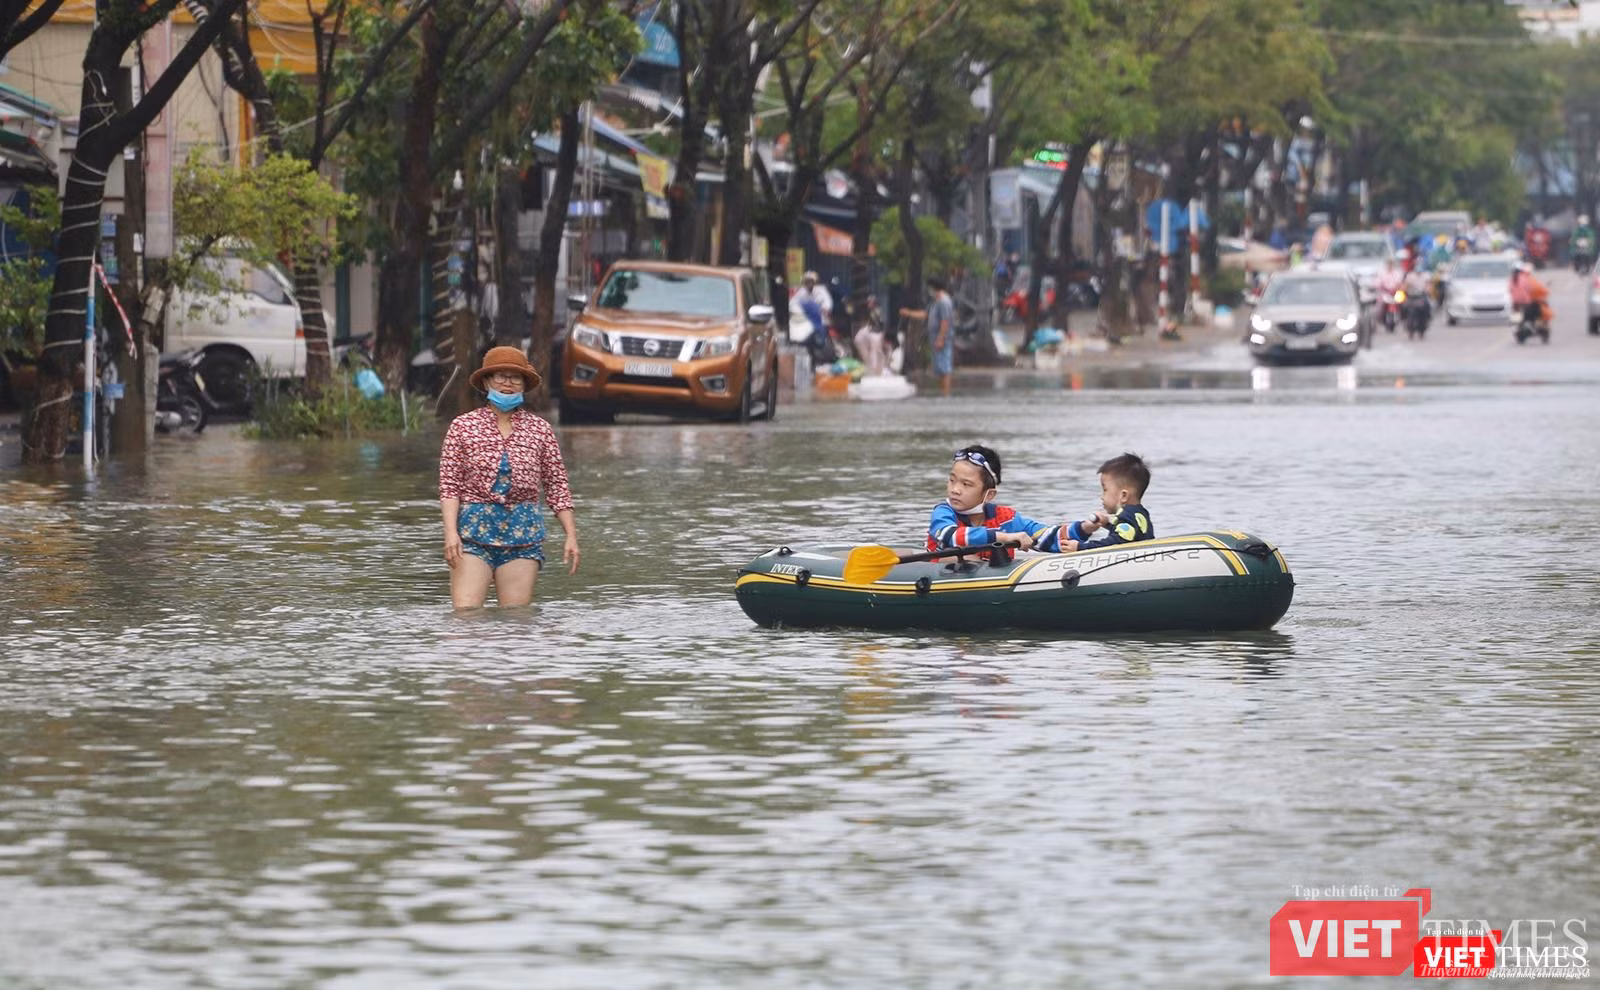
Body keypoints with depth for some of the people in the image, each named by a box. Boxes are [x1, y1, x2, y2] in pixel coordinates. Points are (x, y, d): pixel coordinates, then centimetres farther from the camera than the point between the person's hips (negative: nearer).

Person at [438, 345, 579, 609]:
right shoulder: (463, 426, 4)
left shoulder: (539, 429, 8)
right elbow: (449, 484, 0)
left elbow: (556, 485, 9)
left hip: (523, 531, 2)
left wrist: (571, 535, 3)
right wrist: (450, 531, -12)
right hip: (474, 528, -2)